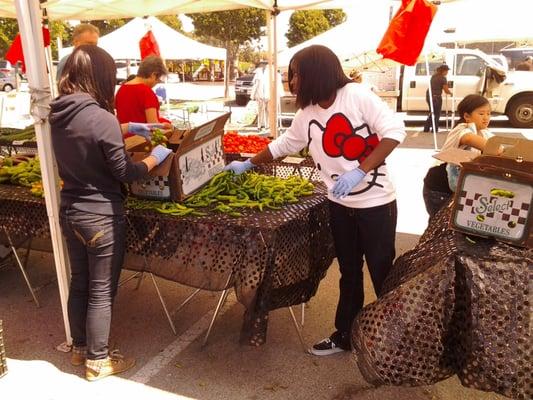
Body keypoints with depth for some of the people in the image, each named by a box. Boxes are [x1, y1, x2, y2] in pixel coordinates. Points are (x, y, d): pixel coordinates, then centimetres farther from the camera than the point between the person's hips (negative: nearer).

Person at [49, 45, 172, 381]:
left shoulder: (58, 115, 0)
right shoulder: (101, 118, -23)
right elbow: (125, 173, -15)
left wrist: (126, 129, 21)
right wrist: (156, 157, 0)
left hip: (70, 212, 8)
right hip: (101, 217, -8)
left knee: (79, 283, 22)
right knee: (102, 291, 8)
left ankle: (80, 348, 40)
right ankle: (98, 361, 25)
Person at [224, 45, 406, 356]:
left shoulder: (358, 96, -16)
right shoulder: (307, 114, 4)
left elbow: (394, 130, -20)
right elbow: (283, 145, 17)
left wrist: (360, 171, -29)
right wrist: (248, 164, 21)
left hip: (376, 202, -5)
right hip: (340, 204, 6)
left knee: (383, 274, 5)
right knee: (349, 274, 17)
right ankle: (344, 335, 32)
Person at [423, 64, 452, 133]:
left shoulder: (434, 76, 11)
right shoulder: (443, 78, -11)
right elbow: (446, 91, -8)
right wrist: (451, 93, 12)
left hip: (429, 95, 7)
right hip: (436, 97, -7)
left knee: (432, 112, 20)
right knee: (437, 114, 7)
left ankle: (426, 128, 19)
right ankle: (434, 129, 9)